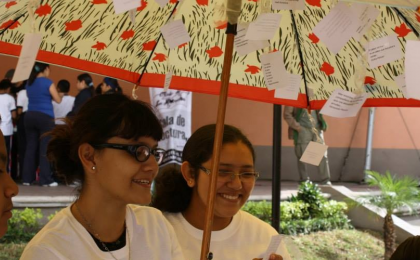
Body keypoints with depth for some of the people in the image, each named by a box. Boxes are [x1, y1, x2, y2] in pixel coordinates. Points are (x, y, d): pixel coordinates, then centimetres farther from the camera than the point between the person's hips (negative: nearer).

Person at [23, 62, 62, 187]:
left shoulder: (29, 83, 12)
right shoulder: (48, 82, -6)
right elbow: (58, 100, -3)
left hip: (30, 116, 6)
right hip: (45, 117, -6)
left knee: (31, 147, 9)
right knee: (45, 148, -4)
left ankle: (27, 178, 9)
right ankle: (46, 179, -5)